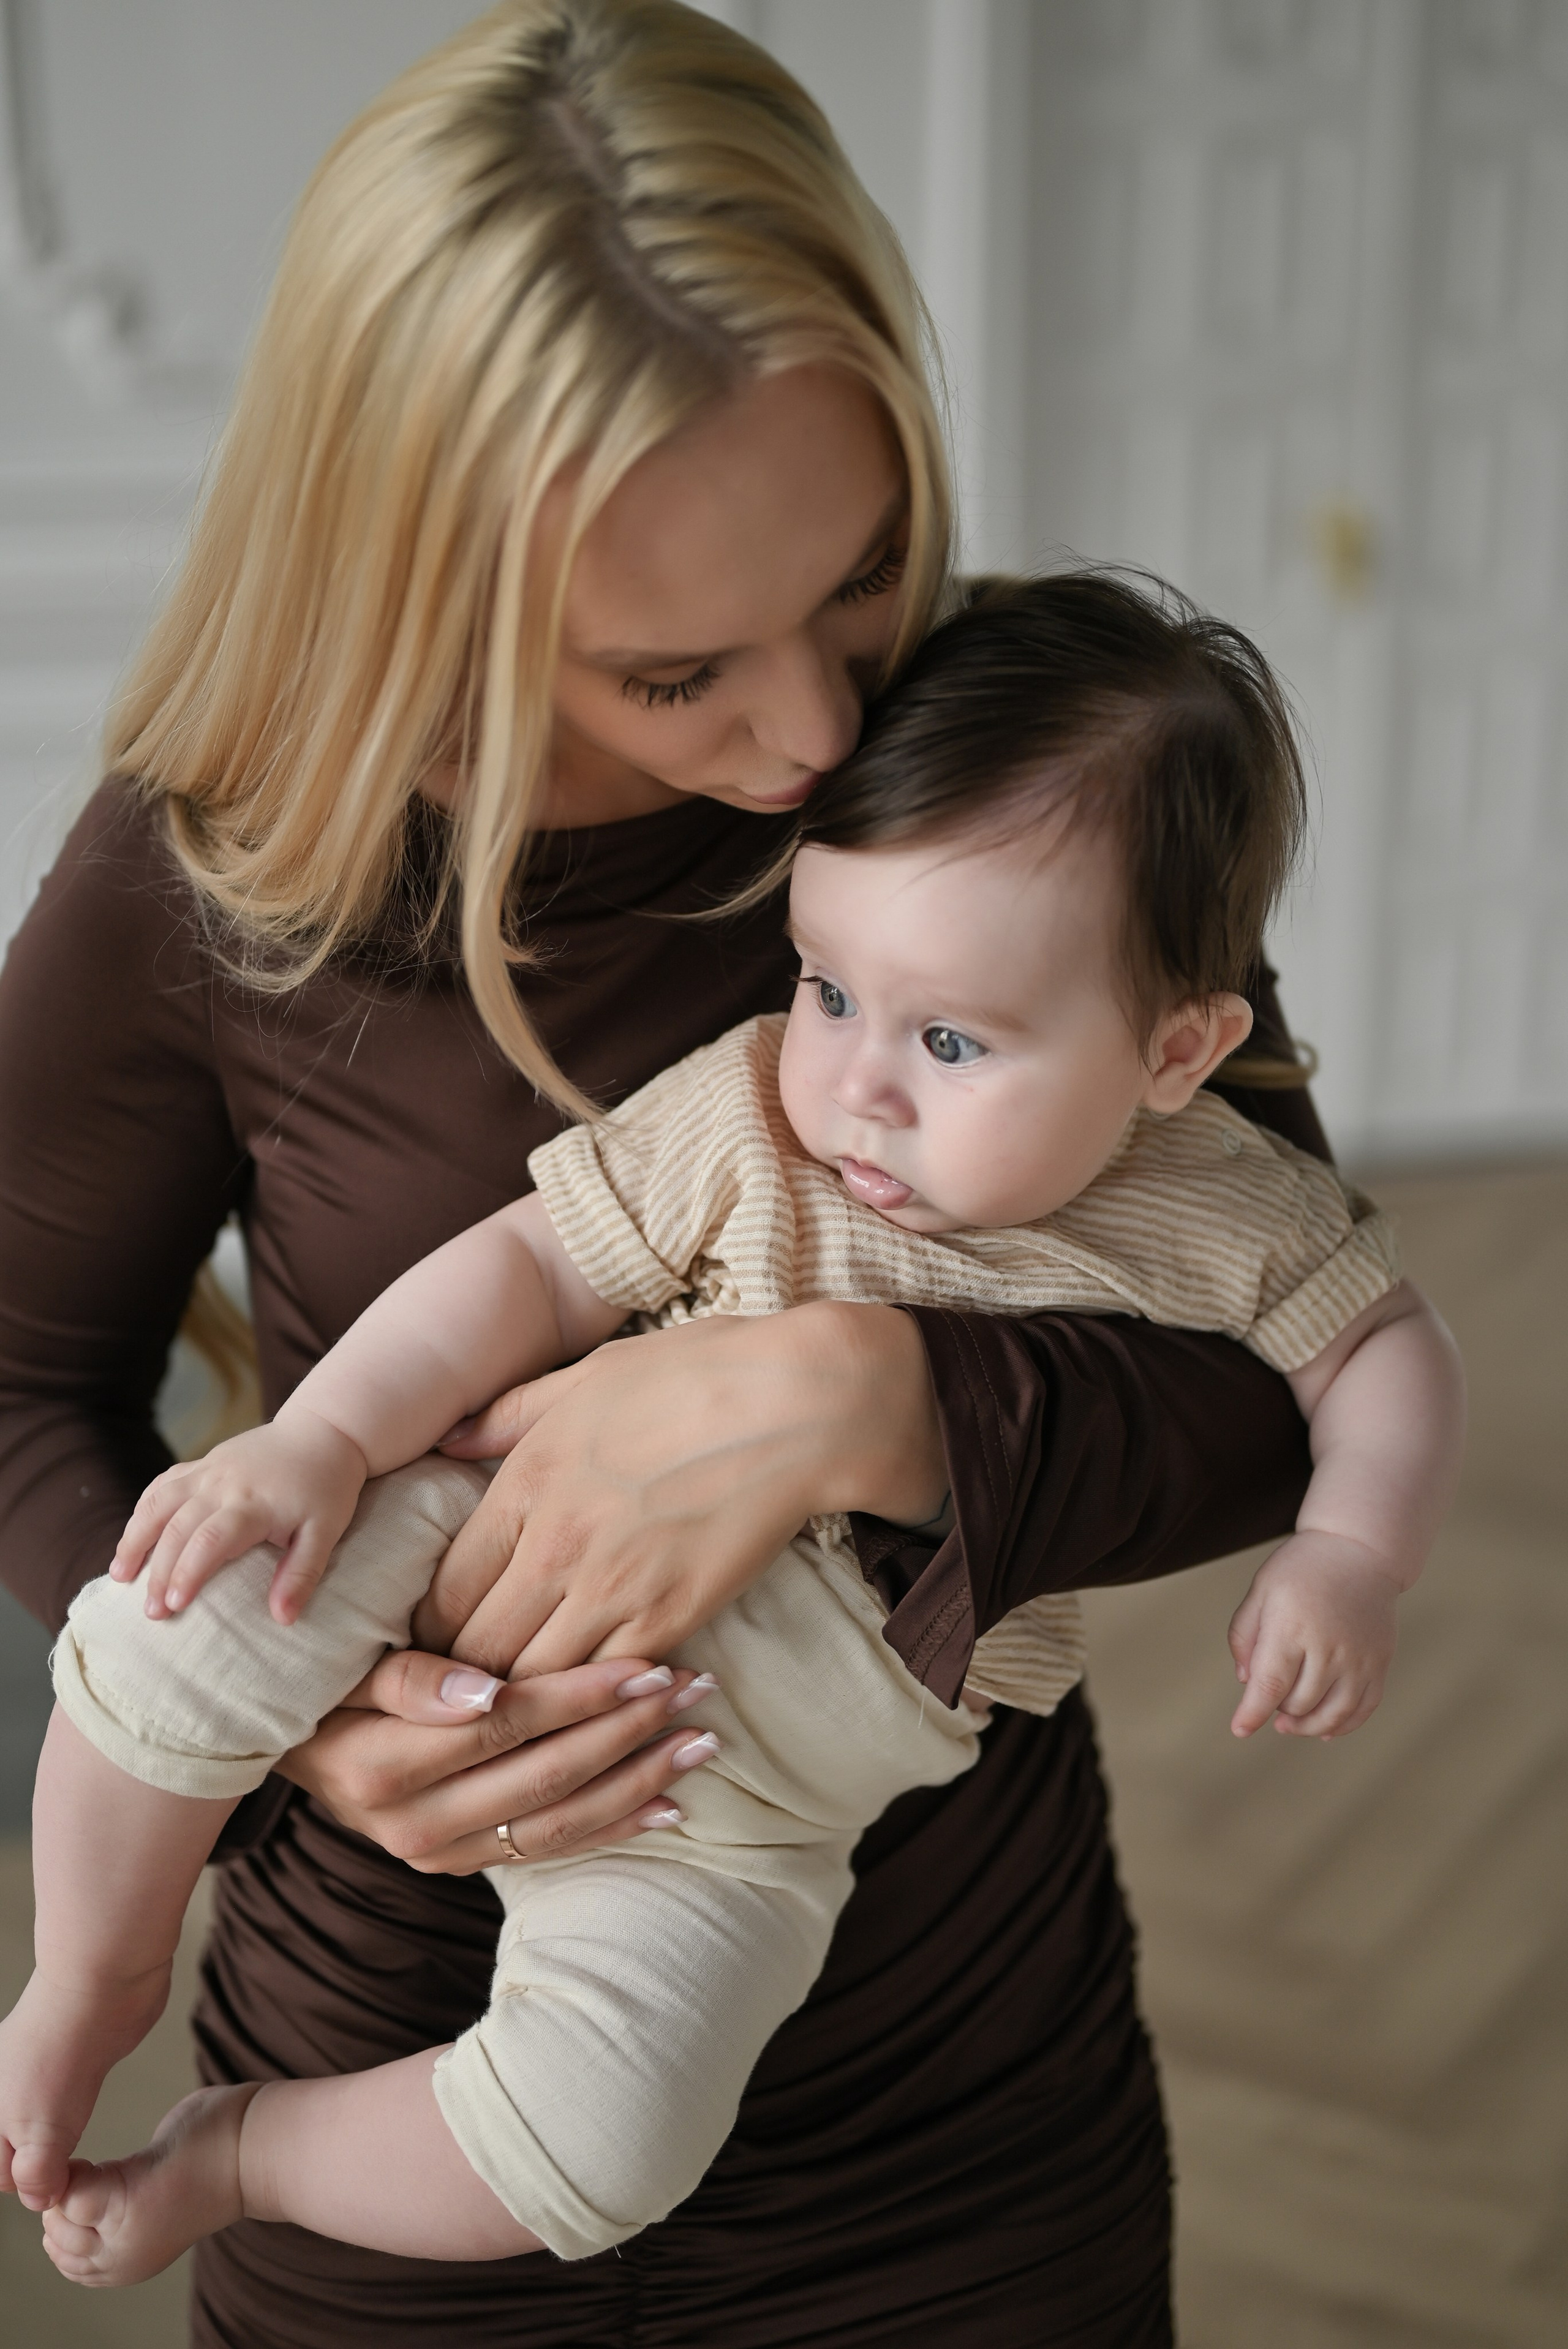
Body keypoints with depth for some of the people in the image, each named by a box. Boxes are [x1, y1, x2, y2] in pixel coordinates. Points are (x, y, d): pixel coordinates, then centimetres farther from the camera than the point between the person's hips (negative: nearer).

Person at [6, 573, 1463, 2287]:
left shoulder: (1224, 1223, -5)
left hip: (740, 1814, 0)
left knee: (581, 2155, -21)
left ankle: (232, 2158, 11)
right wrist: (318, 1441, -18)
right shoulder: (743, 1115, -8)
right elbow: (533, 1263, -7)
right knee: (194, 1619, -26)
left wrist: (1350, 1554, -11)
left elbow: (1389, 1349, 7)